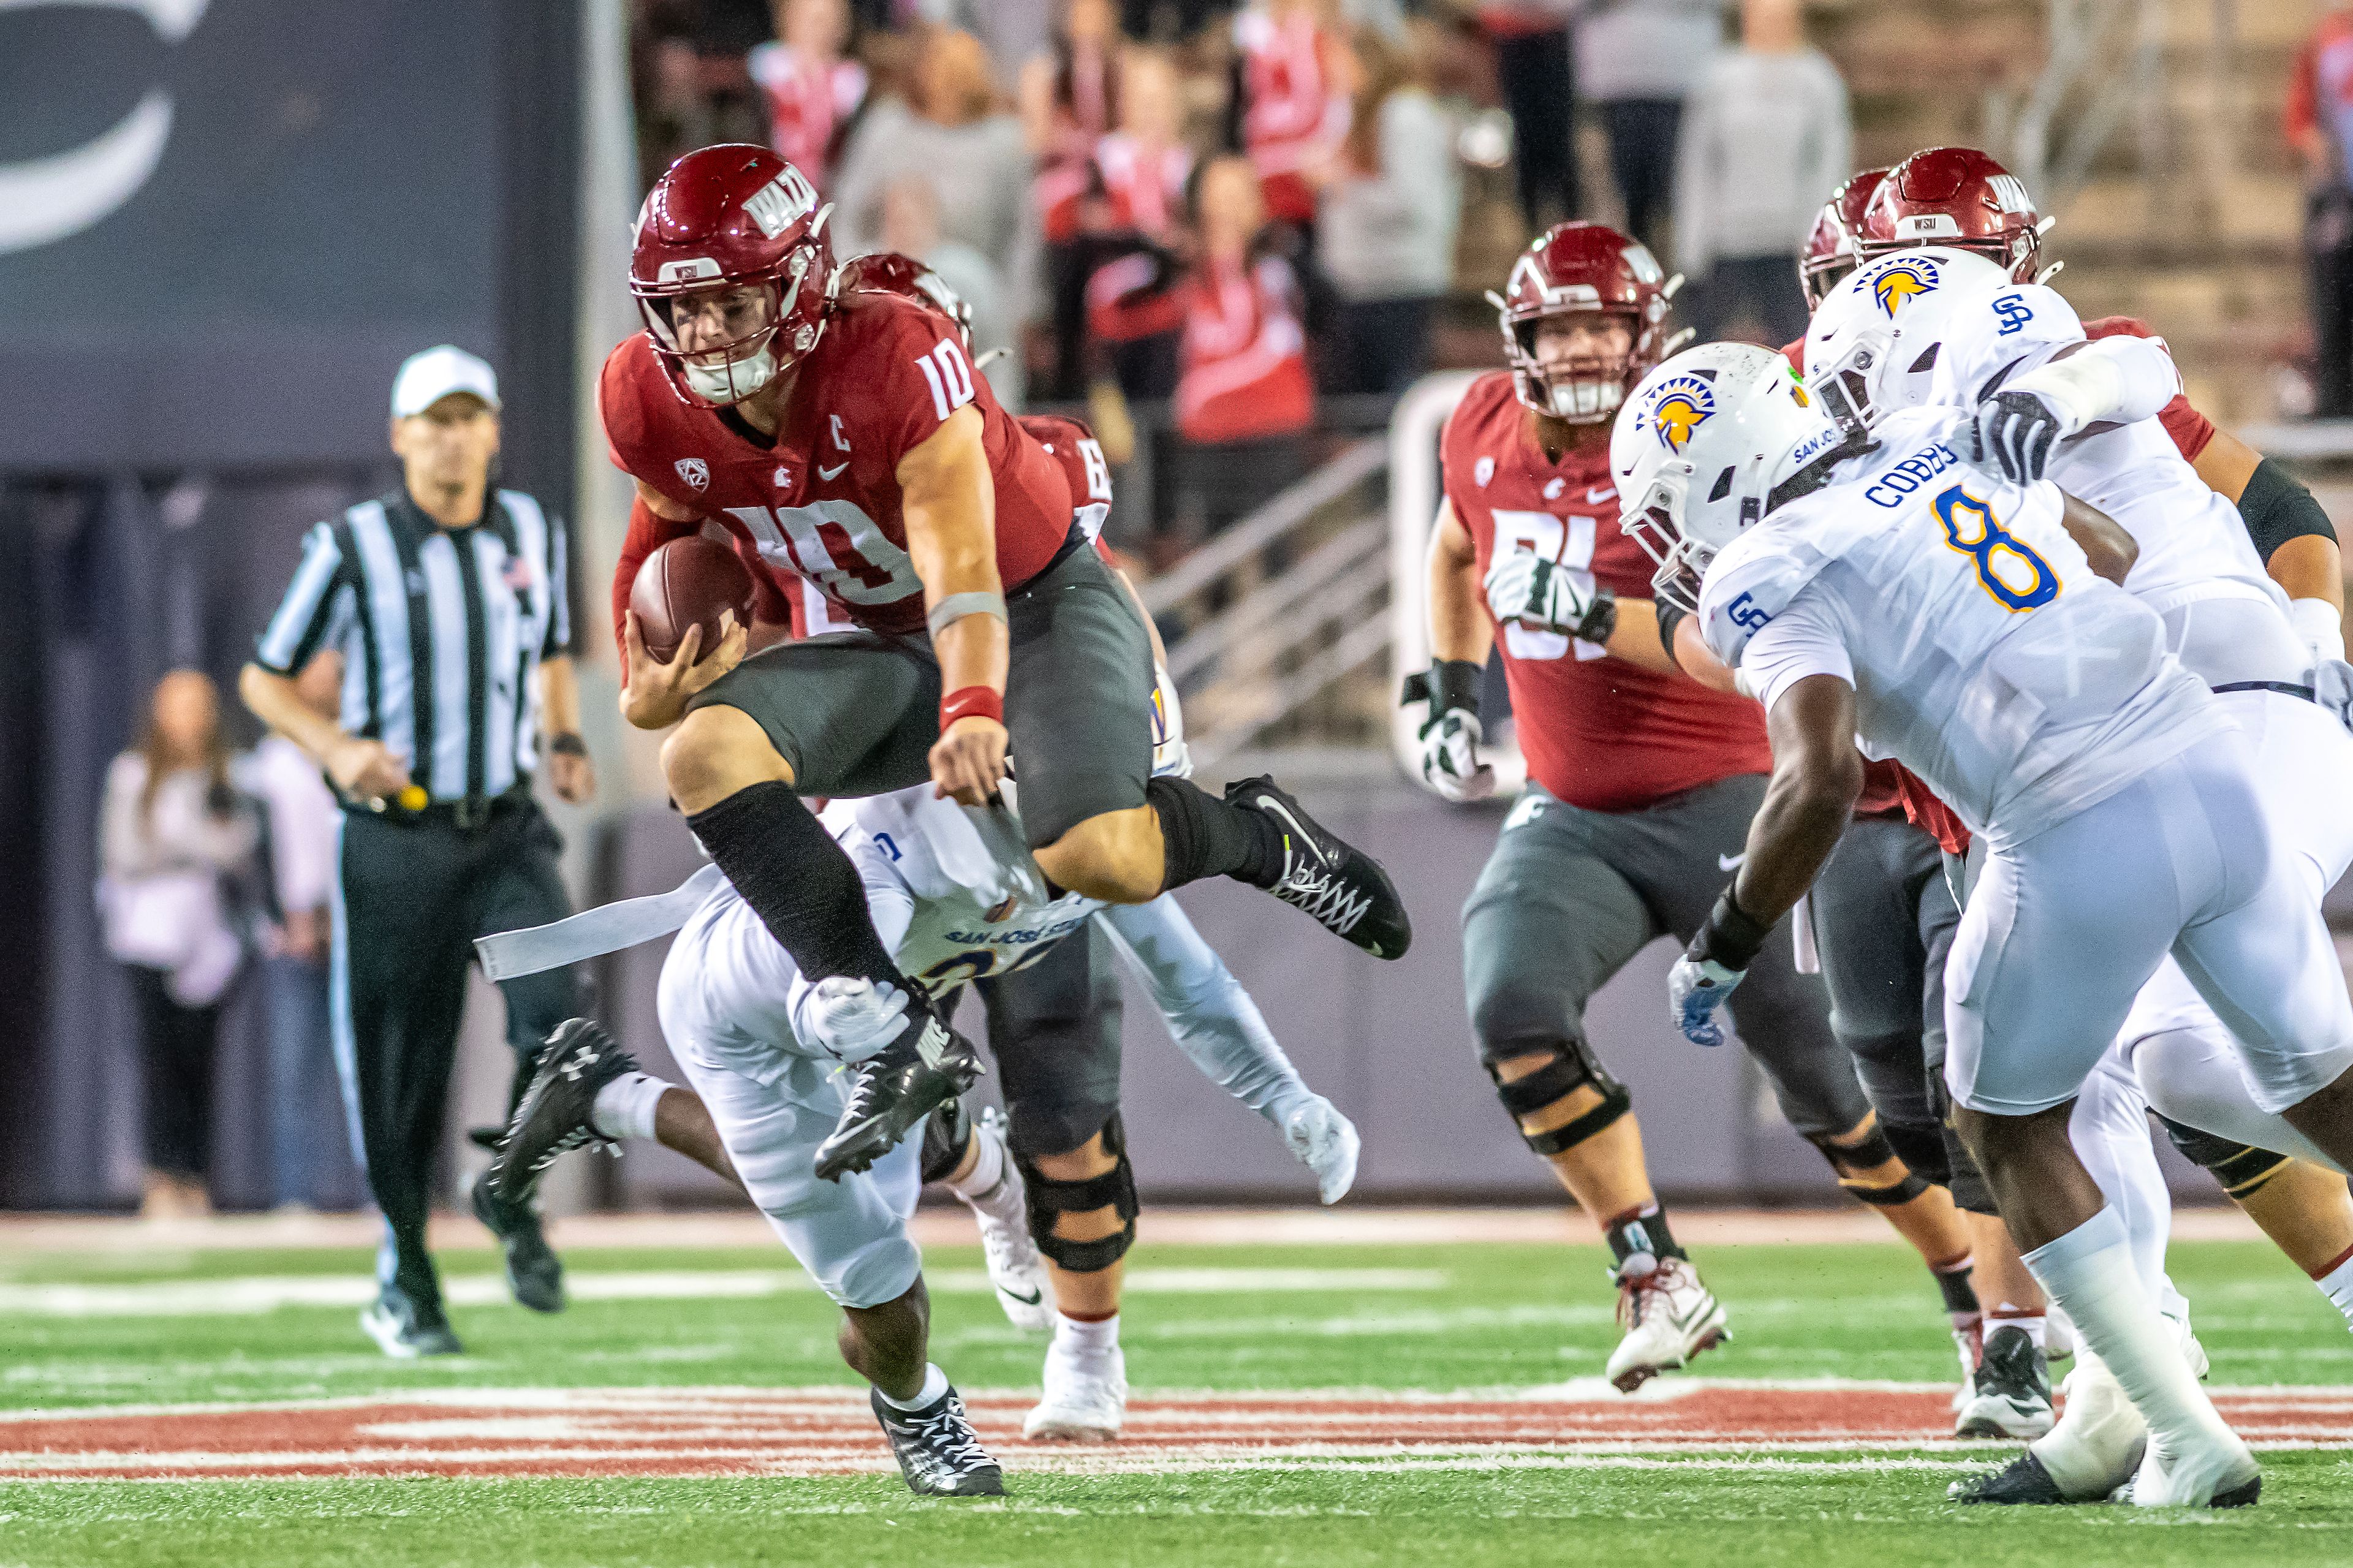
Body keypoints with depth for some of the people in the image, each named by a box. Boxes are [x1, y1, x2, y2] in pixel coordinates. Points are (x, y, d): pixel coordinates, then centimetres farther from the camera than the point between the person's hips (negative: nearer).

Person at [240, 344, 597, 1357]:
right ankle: (403, 1281, 18)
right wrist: (337, 748, -16)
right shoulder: (353, 547, -5)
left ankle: (511, 1195, 7)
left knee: (556, 1015, -19)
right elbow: (264, 680, 2)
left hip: (507, 832, 2)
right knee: (397, 1065, 1)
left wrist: (564, 741, 4)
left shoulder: (534, 535, 7)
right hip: (396, 843, -2)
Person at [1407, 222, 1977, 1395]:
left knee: (1829, 1085, 1)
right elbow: (1456, 554, 25)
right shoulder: (1486, 433, 1)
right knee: (1514, 1012, -24)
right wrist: (1451, 693, 16)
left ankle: (1985, 1296, 23)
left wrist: (1595, 613, -34)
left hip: (1716, 811, -4)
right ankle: (1657, 1282, -14)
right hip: (1568, 821, 4)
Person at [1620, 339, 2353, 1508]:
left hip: (2083, 839, -6)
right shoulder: (1939, 445, 17)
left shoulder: (1768, 578, -4)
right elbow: (2114, 554, 31)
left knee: (2011, 1130, 17)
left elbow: (1823, 777, -18)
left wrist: (1723, 948, -6)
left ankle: (2187, 1442, 13)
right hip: (2213, 766, 6)